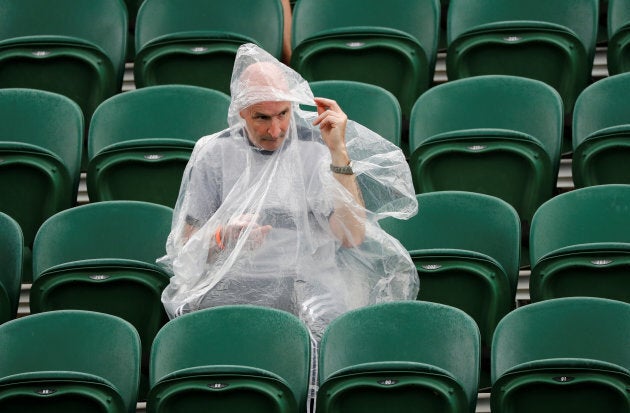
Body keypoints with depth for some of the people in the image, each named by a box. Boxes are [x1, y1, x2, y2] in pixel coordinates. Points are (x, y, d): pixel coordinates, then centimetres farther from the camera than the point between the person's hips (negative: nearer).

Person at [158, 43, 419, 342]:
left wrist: (339, 152, -10)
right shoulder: (214, 153, 11)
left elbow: (353, 237, -6)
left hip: (307, 280, -1)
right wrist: (224, 237, -13)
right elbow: (188, 243, 11)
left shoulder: (317, 149, 7)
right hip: (233, 280, 1)